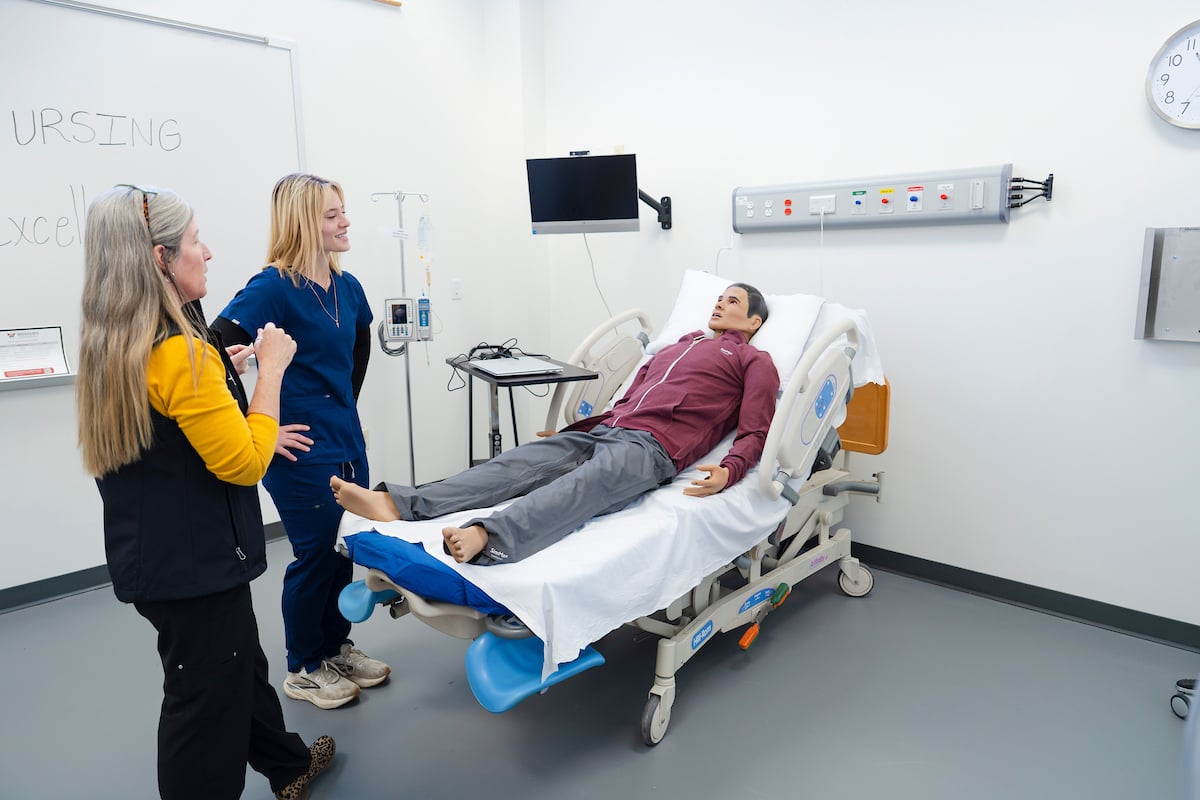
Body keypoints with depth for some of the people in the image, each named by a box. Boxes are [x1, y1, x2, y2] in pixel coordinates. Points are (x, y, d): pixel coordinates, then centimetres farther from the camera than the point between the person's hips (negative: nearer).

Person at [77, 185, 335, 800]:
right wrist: (270, 369, -16)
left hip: (150, 556, 10)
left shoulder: (110, 346, 5)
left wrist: (220, 373, 12)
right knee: (207, 701, 7)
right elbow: (244, 463, -23)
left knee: (240, 663, 26)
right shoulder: (180, 351, -25)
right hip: (196, 562, -10)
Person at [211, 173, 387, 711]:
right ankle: (303, 669, 26)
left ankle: (336, 646, 37)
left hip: (347, 443, 7)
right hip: (301, 452, -7)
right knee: (315, 555, 5)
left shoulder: (346, 286, 6)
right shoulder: (273, 288, -17)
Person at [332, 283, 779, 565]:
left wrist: (727, 471, -18)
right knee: (519, 463, -17)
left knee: (586, 484, -38)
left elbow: (754, 434, 3)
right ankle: (395, 504, -31)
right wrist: (571, 430, 25)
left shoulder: (754, 361, 16)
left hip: (651, 446, -6)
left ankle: (486, 539, -63)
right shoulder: (681, 344, 35)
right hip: (605, 430, 7)